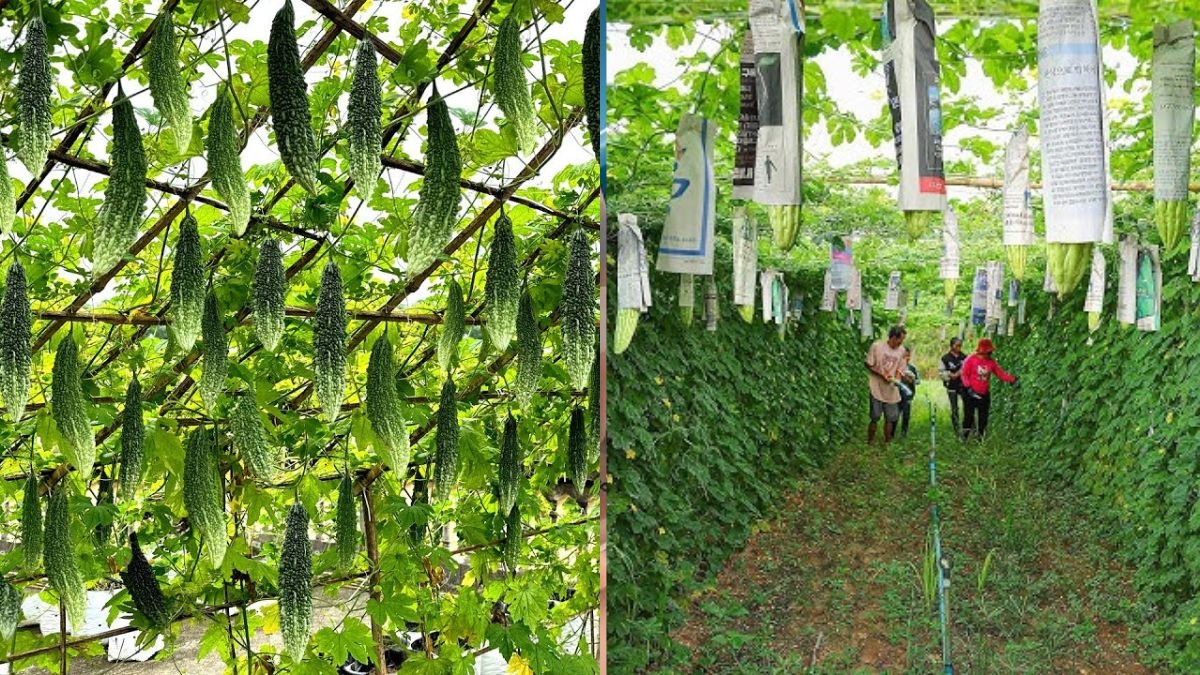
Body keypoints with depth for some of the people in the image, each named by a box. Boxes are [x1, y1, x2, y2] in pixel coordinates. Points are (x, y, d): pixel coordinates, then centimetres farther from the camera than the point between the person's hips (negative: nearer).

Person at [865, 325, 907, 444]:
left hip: (891, 390, 4)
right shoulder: (877, 346, -9)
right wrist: (883, 375, -15)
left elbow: (899, 369, 10)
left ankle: (887, 442, 20)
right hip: (877, 388, -4)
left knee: (890, 418, 8)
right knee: (874, 418, -2)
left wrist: (897, 379, -11)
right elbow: (869, 366, -4)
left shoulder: (901, 351, 3)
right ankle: (870, 443, 9)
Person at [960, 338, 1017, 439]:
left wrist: (1012, 380, -7)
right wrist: (968, 387, -19)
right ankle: (965, 434, 13)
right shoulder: (970, 360, -10)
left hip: (984, 394, 4)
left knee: (983, 417, 8)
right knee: (969, 415, -2)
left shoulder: (991, 362, 3)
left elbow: (1001, 373, 5)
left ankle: (980, 436, 20)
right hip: (971, 393, -4)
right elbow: (964, 375, -9)